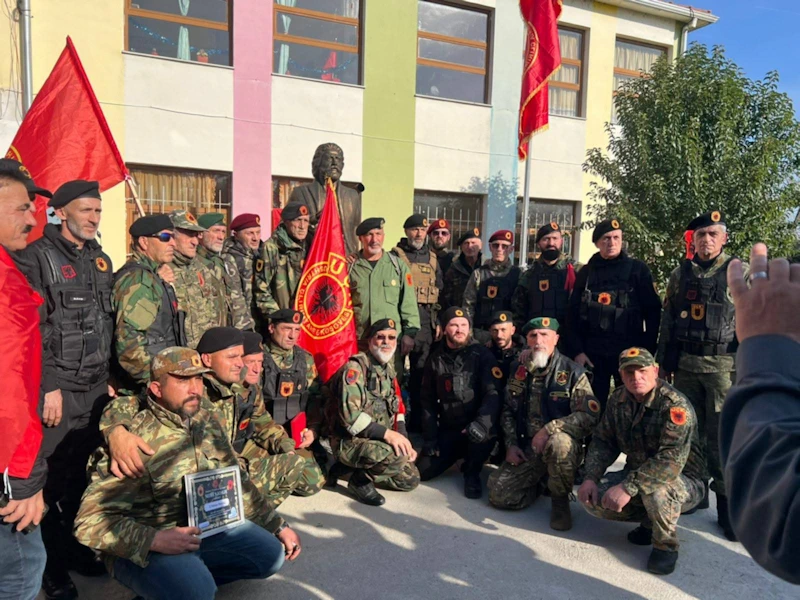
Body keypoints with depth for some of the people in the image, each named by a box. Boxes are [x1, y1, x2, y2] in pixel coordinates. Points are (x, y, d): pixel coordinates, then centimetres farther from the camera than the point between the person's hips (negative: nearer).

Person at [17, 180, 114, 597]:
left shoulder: (101, 260, 13)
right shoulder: (36, 258, -8)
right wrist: (47, 387, -16)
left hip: (96, 390, 6)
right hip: (56, 392, -6)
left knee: (86, 475, 14)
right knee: (50, 482, 5)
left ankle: (75, 546, 31)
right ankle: (52, 565, 21)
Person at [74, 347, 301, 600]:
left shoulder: (206, 422, -2)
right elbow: (90, 522, -23)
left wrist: (278, 526, 7)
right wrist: (155, 539, -34)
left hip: (204, 527, 7)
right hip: (142, 545, -7)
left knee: (270, 553, 0)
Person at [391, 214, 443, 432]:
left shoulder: (432, 258, 16)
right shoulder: (396, 255, 1)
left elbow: (440, 291, 17)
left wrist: (438, 321, 11)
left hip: (426, 321, 4)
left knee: (421, 369, 8)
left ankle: (417, 416, 18)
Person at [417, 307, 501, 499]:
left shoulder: (481, 354, -7)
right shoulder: (435, 359, 5)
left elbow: (493, 394, -17)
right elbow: (428, 401, 9)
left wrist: (481, 423, -34)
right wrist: (430, 438, 3)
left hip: (474, 426, -3)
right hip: (447, 429, 4)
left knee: (486, 431, -37)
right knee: (422, 471, -8)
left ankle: (472, 473, -5)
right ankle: (457, 454, 24)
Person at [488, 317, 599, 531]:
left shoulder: (572, 371, -10)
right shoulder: (518, 370, 4)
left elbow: (589, 415, -19)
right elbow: (508, 410, 11)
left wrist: (550, 429, -27)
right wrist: (511, 444, 0)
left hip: (564, 446, -4)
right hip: (526, 449, 4)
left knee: (558, 442, -40)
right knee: (499, 494, -8)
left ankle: (560, 501, -11)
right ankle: (541, 480, 22)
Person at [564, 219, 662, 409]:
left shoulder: (638, 269, 4)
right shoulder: (585, 273, 10)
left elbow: (653, 312, 1)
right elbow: (572, 315, 7)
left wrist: (648, 351, -6)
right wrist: (576, 351, -2)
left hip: (629, 352, -2)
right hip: (592, 353, 2)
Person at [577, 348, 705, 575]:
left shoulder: (675, 405, -25)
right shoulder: (619, 399, -3)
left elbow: (672, 460, -36)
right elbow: (602, 441, 2)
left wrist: (629, 487, -40)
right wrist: (591, 477, -13)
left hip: (683, 482, -6)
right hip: (637, 471, 6)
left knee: (654, 488, -39)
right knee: (592, 499, -14)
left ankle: (666, 544, -7)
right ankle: (649, 520, 12)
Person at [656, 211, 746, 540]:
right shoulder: (680, 274, 9)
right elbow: (666, 321, 12)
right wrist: (663, 362, 10)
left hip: (723, 366, -3)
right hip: (685, 365, 4)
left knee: (721, 437, -3)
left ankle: (727, 504, 8)